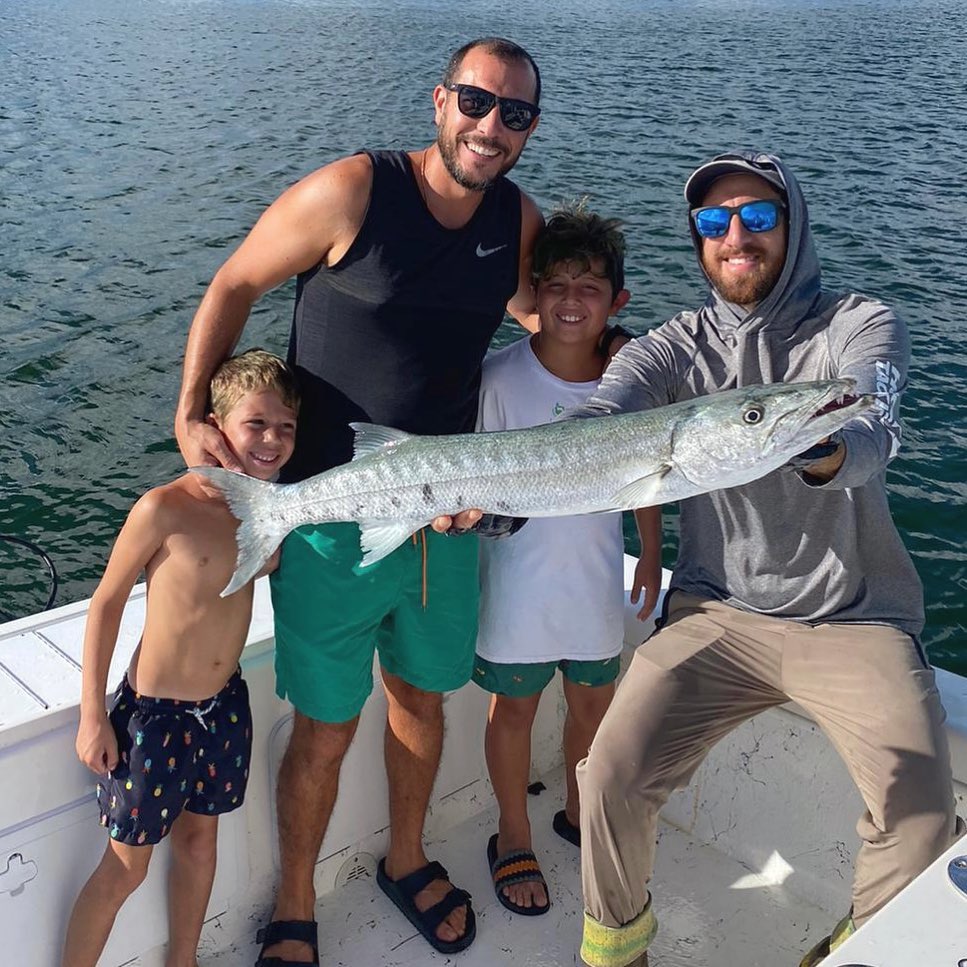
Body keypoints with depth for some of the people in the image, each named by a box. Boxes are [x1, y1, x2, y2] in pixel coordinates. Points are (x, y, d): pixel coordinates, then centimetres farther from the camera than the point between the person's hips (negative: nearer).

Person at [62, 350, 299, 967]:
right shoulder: (165, 509, -21)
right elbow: (107, 603, -12)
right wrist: (92, 715, -10)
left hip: (225, 706, 6)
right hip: (153, 713, -5)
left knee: (199, 841, 22)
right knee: (127, 866, 8)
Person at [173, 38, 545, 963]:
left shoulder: (520, 220, 0)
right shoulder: (352, 192, -15)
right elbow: (234, 285, -5)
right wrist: (190, 415, -12)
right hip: (331, 518, -4)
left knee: (421, 698, 21)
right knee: (324, 732, 7)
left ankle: (406, 862, 47)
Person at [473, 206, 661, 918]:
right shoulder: (500, 376, -17)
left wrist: (651, 559, 10)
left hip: (597, 578, 3)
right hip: (518, 582, -3)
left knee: (594, 701, 20)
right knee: (515, 707, 14)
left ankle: (580, 815, 48)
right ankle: (514, 839, 38)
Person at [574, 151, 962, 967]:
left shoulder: (861, 327, -2)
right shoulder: (673, 348, 3)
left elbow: (875, 430, -23)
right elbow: (587, 430, -14)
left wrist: (827, 455, -48)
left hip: (855, 619, -1)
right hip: (717, 614, 1)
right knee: (613, 776, -16)